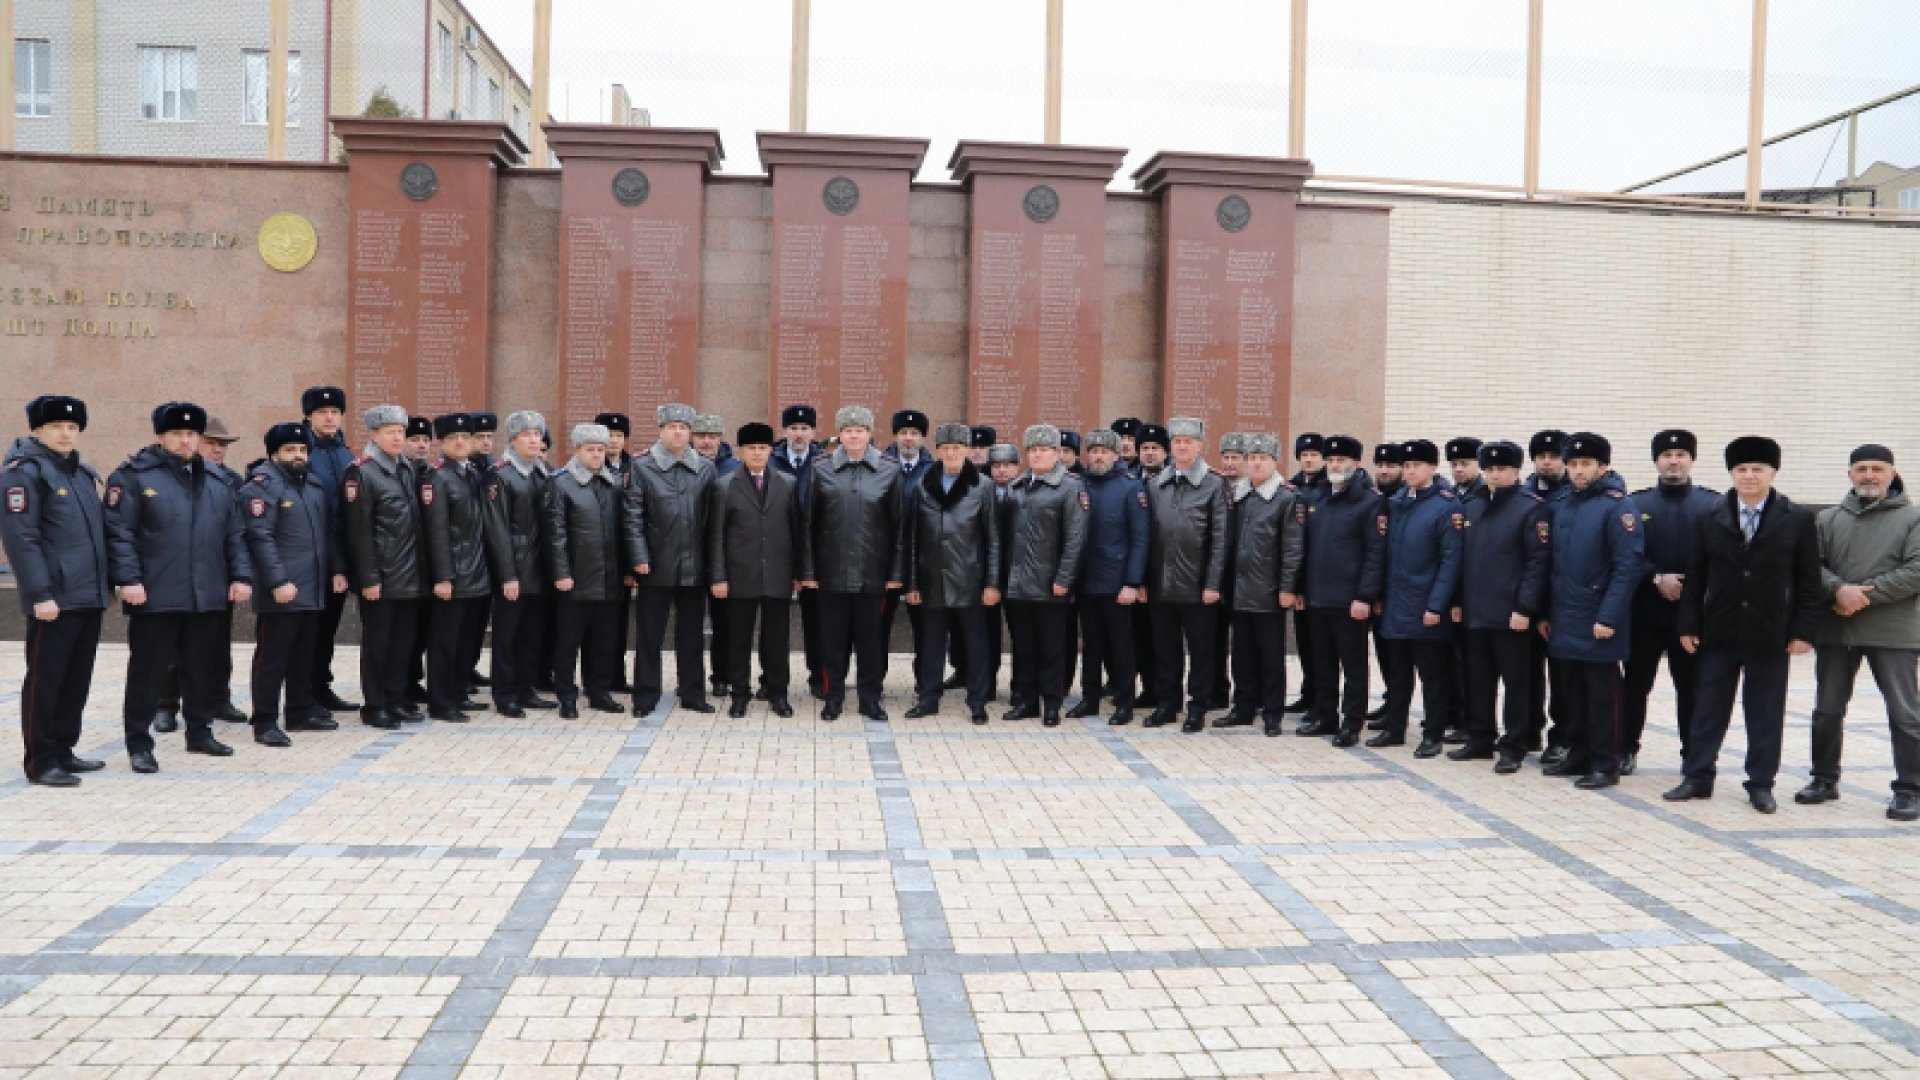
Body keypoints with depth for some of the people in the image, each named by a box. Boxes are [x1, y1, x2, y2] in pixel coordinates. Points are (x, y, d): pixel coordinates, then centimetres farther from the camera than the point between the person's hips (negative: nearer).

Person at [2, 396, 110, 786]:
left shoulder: (84, 473, 16)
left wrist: (111, 581, 17)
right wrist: (40, 594, -20)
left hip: (89, 597, 8)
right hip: (54, 599, -8)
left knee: (77, 680, 13)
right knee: (44, 680, 0)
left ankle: (63, 750, 24)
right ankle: (40, 761, 8)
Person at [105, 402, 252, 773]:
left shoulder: (217, 482, 14)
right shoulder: (134, 477, -2)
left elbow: (235, 536, 14)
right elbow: (119, 532, -8)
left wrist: (241, 576, 4)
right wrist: (128, 579, -16)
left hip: (208, 596, 5)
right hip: (156, 596, -5)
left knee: (203, 670, 13)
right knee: (147, 670, 1)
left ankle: (200, 732, 26)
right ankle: (139, 743, 9)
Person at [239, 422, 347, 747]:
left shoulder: (315, 485, 17)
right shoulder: (262, 486, -8)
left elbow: (330, 532, 20)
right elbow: (260, 538, -16)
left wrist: (338, 569, 9)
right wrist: (278, 582, -21)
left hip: (314, 591, 8)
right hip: (281, 592, -8)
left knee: (304, 656, 15)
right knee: (272, 657, -2)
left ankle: (301, 712, 25)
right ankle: (265, 723, 2)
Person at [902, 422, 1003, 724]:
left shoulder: (982, 486, 0)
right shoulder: (923, 485, 5)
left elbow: (993, 538, 0)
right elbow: (911, 537, 5)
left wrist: (992, 583, -5)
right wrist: (911, 583, 2)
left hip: (970, 581, -2)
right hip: (933, 581, 2)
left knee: (975, 643, 4)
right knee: (930, 643, 9)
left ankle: (977, 702, 15)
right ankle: (927, 698, 21)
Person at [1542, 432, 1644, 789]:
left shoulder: (1618, 506, -9)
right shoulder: (1562, 507, 12)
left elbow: (1628, 566, -15)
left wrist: (1608, 618, -19)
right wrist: (1546, 613, 13)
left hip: (1598, 624, -7)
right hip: (1564, 622, 7)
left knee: (1602, 696, 1)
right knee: (1572, 692, 13)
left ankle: (1605, 765, 9)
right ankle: (1578, 754, 24)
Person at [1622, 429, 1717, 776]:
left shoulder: (1713, 504, 4)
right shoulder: (1636, 504, 6)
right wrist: (1657, 579, -14)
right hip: (1645, 613, 1)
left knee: (1691, 688, 6)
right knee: (1635, 684, 7)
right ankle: (1627, 749, 18)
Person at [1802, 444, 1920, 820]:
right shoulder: (1828, 519, 10)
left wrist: (1866, 596, -15)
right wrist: (1839, 590, -16)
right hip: (1835, 630, 3)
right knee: (1827, 710, 11)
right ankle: (1825, 779, 23)